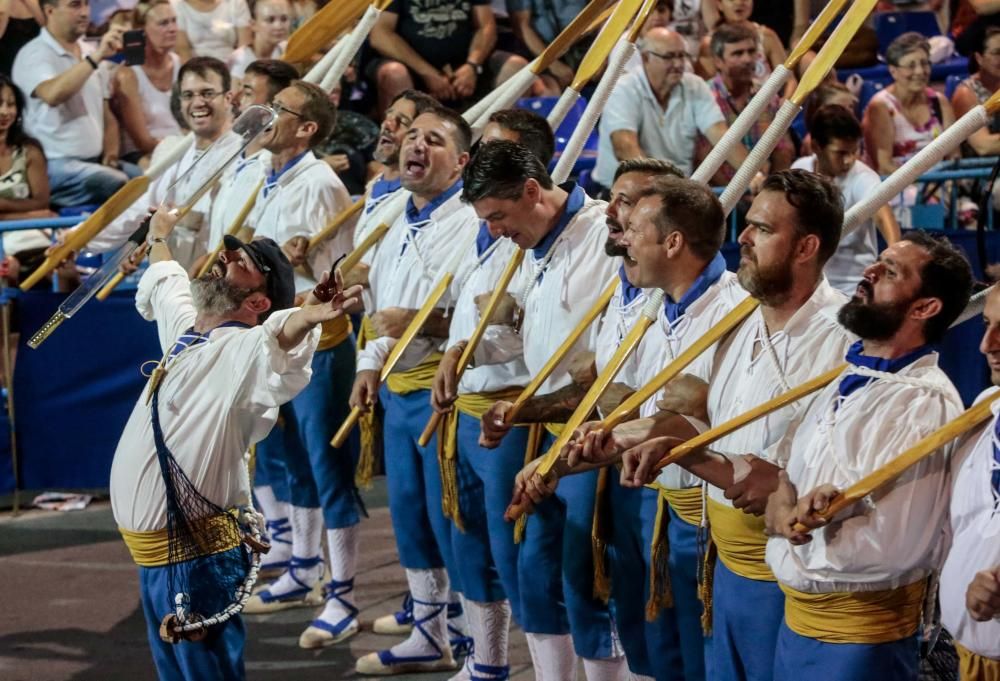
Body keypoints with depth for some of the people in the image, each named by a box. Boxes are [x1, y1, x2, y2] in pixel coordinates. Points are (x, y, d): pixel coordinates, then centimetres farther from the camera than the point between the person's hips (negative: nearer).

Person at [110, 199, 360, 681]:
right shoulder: (184, 328, 9)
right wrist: (160, 238, 49)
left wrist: (305, 317, -62)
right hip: (152, 546, 9)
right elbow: (165, 281, 31)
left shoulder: (248, 351, -17)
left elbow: (280, 336, -40)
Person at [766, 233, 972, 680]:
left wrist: (791, 532, -12)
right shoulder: (842, 379, 8)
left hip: (859, 637, -8)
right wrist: (781, 508, -13)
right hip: (798, 618, 8)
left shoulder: (927, 405, -19)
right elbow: (785, 472, 10)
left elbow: (892, 546, -24)